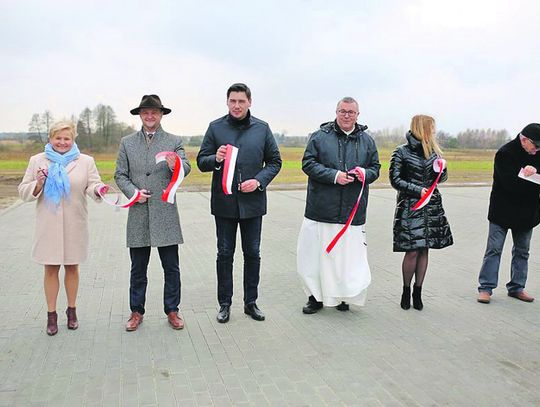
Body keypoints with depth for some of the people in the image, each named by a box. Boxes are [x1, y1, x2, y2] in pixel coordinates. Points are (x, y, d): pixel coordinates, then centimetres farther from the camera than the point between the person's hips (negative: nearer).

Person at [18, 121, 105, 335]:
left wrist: (98, 190, -27)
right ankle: (51, 314, 19)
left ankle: (72, 310, 26)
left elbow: (92, 186, -4)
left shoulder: (85, 161, 4)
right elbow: (23, 192, 6)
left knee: (72, 268, 11)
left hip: (74, 225, 0)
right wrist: (38, 184, -15)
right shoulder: (37, 160, 5)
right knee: (51, 269, 7)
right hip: (49, 225, 0)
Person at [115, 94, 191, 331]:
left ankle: (172, 310, 18)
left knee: (171, 267, 5)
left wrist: (176, 166, -30)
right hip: (138, 214, 1)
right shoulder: (127, 143, 11)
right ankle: (136, 311, 23)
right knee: (138, 269, 10)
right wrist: (133, 192, -10)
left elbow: (186, 169, -8)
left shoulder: (174, 141, 6)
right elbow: (120, 175, 8)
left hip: (165, 214, -1)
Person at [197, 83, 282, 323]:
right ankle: (224, 303, 20)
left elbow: (275, 161, 6)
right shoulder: (215, 128, 1)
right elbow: (201, 162, 3)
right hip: (224, 202, -1)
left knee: (252, 254, 10)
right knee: (225, 254, 7)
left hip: (253, 202, 1)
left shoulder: (262, 129, 3)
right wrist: (215, 159, -20)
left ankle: (251, 302, 24)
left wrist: (259, 180, -11)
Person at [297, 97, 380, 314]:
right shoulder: (319, 136, 3)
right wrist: (333, 175, -13)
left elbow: (375, 168, 17)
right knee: (318, 253, 2)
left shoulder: (366, 140, 12)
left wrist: (365, 173, -7)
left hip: (353, 211, 2)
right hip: (322, 208, -2)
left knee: (349, 254, 4)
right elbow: (308, 163, -2)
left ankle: (343, 295, 20)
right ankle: (317, 295, 16)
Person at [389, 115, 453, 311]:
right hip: (409, 207, -5)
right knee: (412, 251, -6)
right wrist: (418, 190, -14)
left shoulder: (433, 151, 12)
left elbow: (442, 178, 19)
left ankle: (417, 292, 15)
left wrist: (442, 169, -3)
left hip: (431, 206, 5)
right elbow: (395, 180, -6)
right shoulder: (401, 152, -3)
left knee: (424, 250, 5)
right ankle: (406, 291, 13)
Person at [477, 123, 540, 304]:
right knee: (494, 249, -2)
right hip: (503, 212, -6)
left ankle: (516, 287, 24)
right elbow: (511, 183, -24)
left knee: (522, 251, 12)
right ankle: (486, 287, 4)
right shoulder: (505, 153, -15)